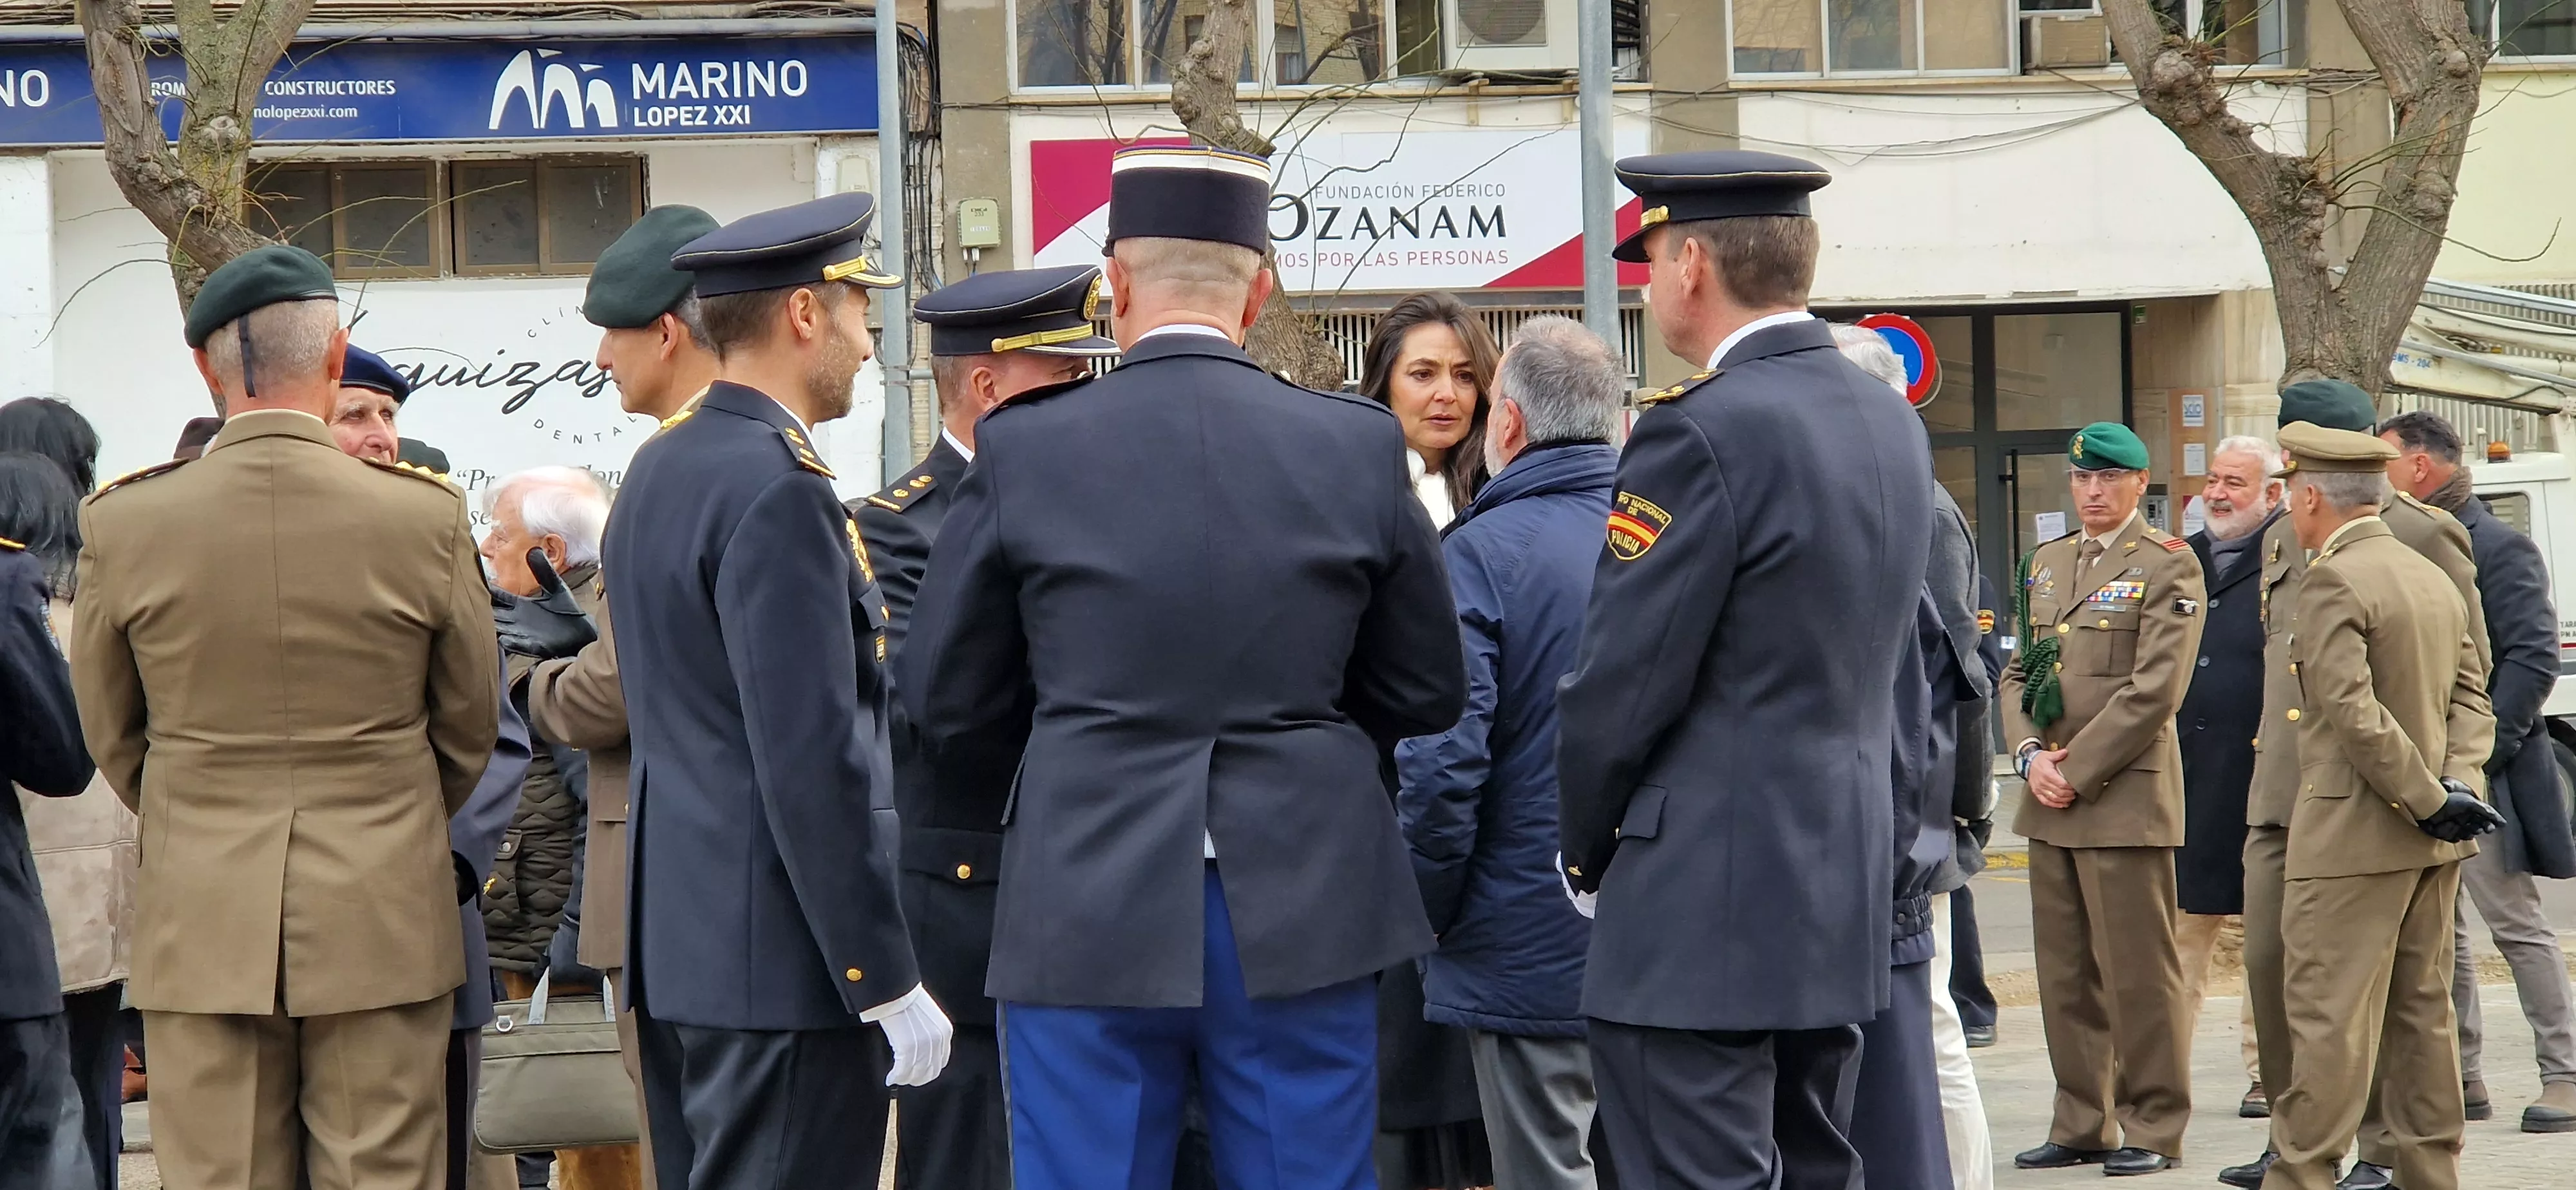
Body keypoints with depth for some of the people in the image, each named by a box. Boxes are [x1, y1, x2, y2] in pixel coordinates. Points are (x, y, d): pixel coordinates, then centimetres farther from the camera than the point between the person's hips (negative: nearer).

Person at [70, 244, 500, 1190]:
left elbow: (112, 734, 8)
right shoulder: (425, 517, -7)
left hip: (201, 923, 1)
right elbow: (471, 728, 6)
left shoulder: (124, 524, -4)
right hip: (382, 927, -1)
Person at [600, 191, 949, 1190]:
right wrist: (889, 984, -17)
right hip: (775, 962, -10)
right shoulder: (777, 492, -16)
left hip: (680, 944, 10)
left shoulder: (658, 472, 14)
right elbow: (813, 763, -20)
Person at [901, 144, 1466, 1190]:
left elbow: (943, 702, 4)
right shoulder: (1359, 446, -1)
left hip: (1087, 916, -1)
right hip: (1303, 908, 1)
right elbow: (1426, 696, 7)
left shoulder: (1024, 450, -4)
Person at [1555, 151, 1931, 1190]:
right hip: (1843, 898, 9)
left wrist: (1588, 851, 1)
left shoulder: (1702, 432, -17)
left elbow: (1621, 685, -15)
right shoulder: (1891, 424, 10)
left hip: (1706, 908, -9)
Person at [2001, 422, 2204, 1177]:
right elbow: (2018, 675, 15)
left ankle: (2153, 1129, 4)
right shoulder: (2045, 565, 16)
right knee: (2065, 973, 9)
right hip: (2050, 802, 6)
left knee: (2138, 973, -3)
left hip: (2125, 796, -6)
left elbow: (2156, 690, -12)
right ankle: (2083, 1126, 17)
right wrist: (2031, 757, -3)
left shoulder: (2168, 567, -4)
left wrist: (2078, 770, -13)